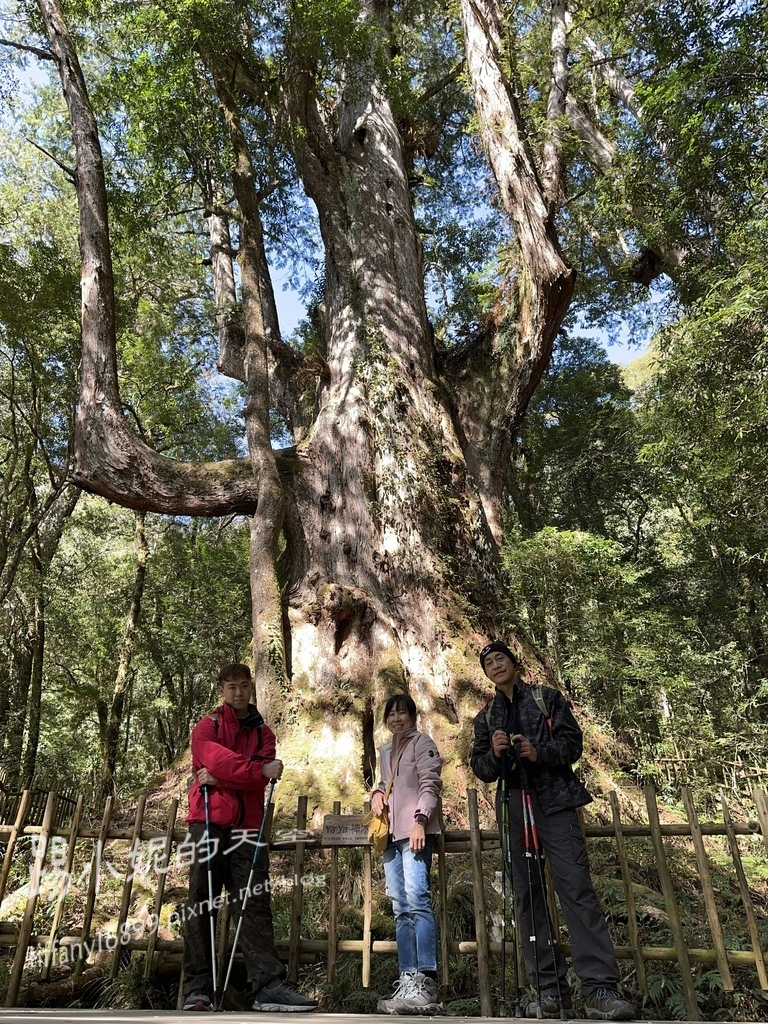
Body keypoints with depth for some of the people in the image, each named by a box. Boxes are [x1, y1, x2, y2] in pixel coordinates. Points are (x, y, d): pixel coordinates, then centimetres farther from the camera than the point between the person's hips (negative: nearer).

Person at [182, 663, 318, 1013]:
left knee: (255, 904, -2)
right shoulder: (207, 726, 8)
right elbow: (216, 759, -13)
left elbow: (262, 777, 1)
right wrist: (259, 770, -18)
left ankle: (269, 985, -4)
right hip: (208, 822, -2)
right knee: (202, 905, 1)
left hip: (248, 825, 2)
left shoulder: (263, 732, 16)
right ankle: (197, 988, 9)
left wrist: (220, 778, -11)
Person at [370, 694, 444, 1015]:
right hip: (392, 834, 7)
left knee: (417, 900, -19)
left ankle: (426, 983, -22)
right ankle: (408, 982, 6)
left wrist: (420, 820, -20)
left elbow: (430, 784, -8)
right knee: (401, 910, 5)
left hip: (416, 831, -7)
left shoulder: (421, 742, 1)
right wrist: (377, 792, 9)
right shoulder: (385, 751, 21)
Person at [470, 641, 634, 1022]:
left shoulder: (547, 698, 10)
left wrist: (539, 752, -17)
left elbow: (572, 742, 1)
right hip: (512, 806, 3)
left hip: (553, 801, -3)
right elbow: (480, 768, 13)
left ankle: (599, 989, -12)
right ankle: (549, 990, 8)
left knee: (575, 886, -13)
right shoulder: (485, 716, 18)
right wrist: (493, 753, -9)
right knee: (527, 895, 2)